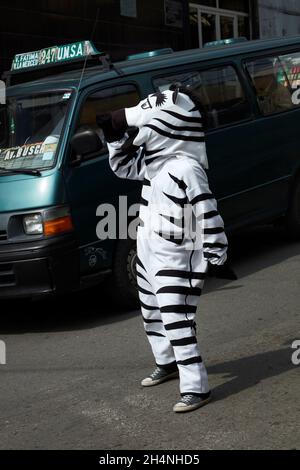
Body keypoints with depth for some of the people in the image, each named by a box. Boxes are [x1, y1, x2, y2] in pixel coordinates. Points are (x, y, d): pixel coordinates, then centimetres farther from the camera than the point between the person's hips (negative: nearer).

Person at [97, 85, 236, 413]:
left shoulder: (186, 169, -24)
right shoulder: (154, 160, 3)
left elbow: (209, 217, -22)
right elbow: (123, 166, 22)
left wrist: (216, 258, -19)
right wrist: (116, 136, 7)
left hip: (173, 261, -10)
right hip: (148, 255, 10)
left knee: (177, 322, -11)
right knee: (152, 315, 23)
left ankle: (196, 388, -5)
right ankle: (167, 364, 44)